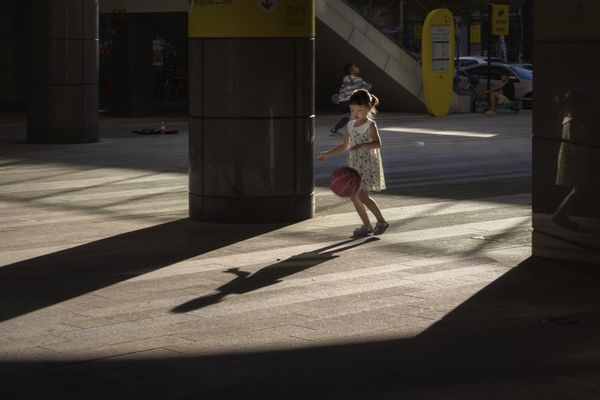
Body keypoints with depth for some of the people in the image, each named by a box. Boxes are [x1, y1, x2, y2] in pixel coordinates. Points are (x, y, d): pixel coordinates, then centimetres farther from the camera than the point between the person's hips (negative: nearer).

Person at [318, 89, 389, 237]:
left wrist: (361, 146, -38)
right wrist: (327, 154, 15)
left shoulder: (370, 125, -10)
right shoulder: (350, 126, 10)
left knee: (362, 196, -13)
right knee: (353, 196, 5)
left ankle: (381, 221, 2)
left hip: (368, 164, -7)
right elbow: (344, 146, 20)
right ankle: (367, 226, 15)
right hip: (354, 165, 7)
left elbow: (377, 143, -25)